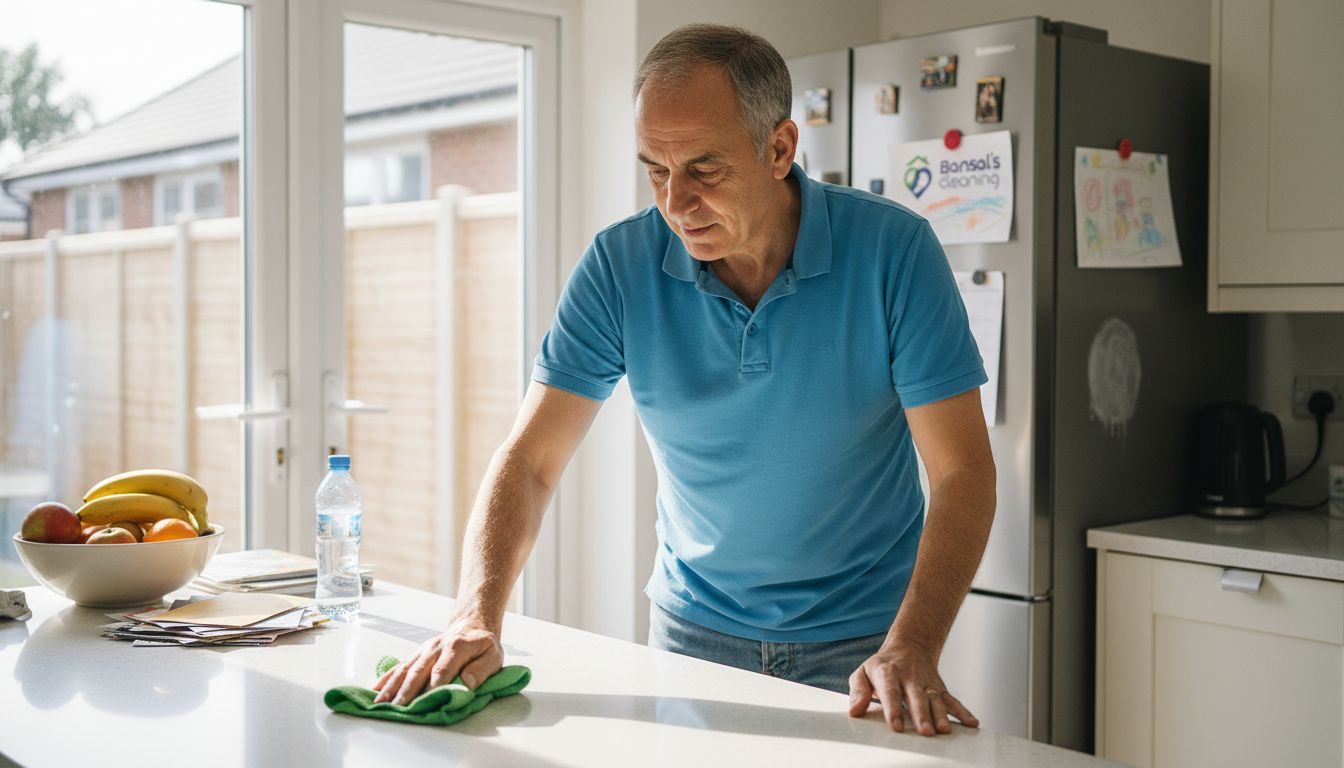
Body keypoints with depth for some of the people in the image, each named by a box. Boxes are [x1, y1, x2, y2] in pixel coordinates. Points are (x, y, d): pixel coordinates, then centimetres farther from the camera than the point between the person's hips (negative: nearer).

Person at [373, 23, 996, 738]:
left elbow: (961, 472, -18)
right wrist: (476, 621, -27)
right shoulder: (620, 265, -12)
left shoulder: (893, 250, -18)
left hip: (861, 638, -1)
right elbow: (529, 461, -13)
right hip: (694, 629, 2)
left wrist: (910, 651, -30)